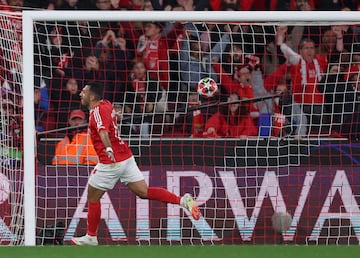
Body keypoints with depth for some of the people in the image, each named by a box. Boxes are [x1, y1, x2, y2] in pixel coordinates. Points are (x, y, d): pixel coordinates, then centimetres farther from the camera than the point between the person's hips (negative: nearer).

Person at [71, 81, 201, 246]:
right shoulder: (106, 104, 10)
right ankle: (182, 200, -13)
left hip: (111, 161, -9)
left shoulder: (98, 111, -18)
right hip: (126, 157, 9)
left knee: (92, 197, 7)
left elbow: (103, 130, -38)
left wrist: (108, 148, -54)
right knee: (144, 192, 3)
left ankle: (91, 237, 16)